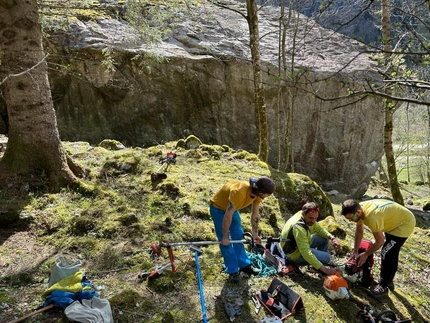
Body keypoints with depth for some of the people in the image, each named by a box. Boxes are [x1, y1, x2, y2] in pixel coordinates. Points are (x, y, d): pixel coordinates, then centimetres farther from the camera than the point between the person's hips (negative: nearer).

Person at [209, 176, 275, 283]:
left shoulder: (257, 193, -17)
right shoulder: (239, 192, -41)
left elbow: (255, 215, -2)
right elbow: (227, 217, -33)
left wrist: (255, 234, 4)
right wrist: (225, 237, -23)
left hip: (232, 208, 7)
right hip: (218, 208, -7)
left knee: (239, 237, 10)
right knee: (225, 241, -6)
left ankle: (244, 265, 23)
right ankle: (233, 271, 5)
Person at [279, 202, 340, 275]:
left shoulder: (307, 217, -9)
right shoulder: (298, 227, -35)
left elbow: (319, 229, 6)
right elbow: (306, 253, -38)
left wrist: (332, 238, -12)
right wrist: (323, 269, -37)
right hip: (294, 253, -9)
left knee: (324, 239, 6)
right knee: (326, 257, -13)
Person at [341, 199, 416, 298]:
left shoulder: (372, 217, -39)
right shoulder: (359, 208, -13)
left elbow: (380, 241, -25)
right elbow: (359, 231, 0)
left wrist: (365, 254, -12)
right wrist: (355, 252, 1)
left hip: (405, 223, -9)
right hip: (396, 220, 9)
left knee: (386, 254, -11)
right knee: (391, 252, 19)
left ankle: (383, 287, 4)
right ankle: (388, 281, 35)